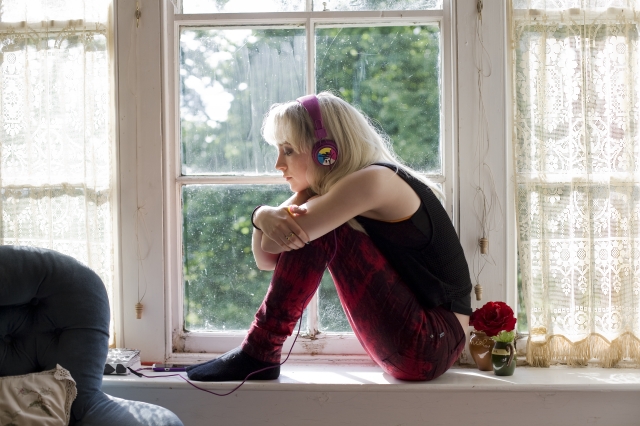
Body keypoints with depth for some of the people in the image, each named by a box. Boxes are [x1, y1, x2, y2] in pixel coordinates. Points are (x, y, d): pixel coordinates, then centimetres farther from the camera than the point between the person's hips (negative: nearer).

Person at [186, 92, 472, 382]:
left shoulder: (374, 180, -19)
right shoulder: (320, 192, 9)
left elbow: (273, 242, -22)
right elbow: (266, 260, 4)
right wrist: (263, 215, -17)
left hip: (433, 344, -9)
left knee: (321, 230, -17)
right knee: (306, 230, 5)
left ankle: (259, 355, -10)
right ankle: (257, 352, 1)